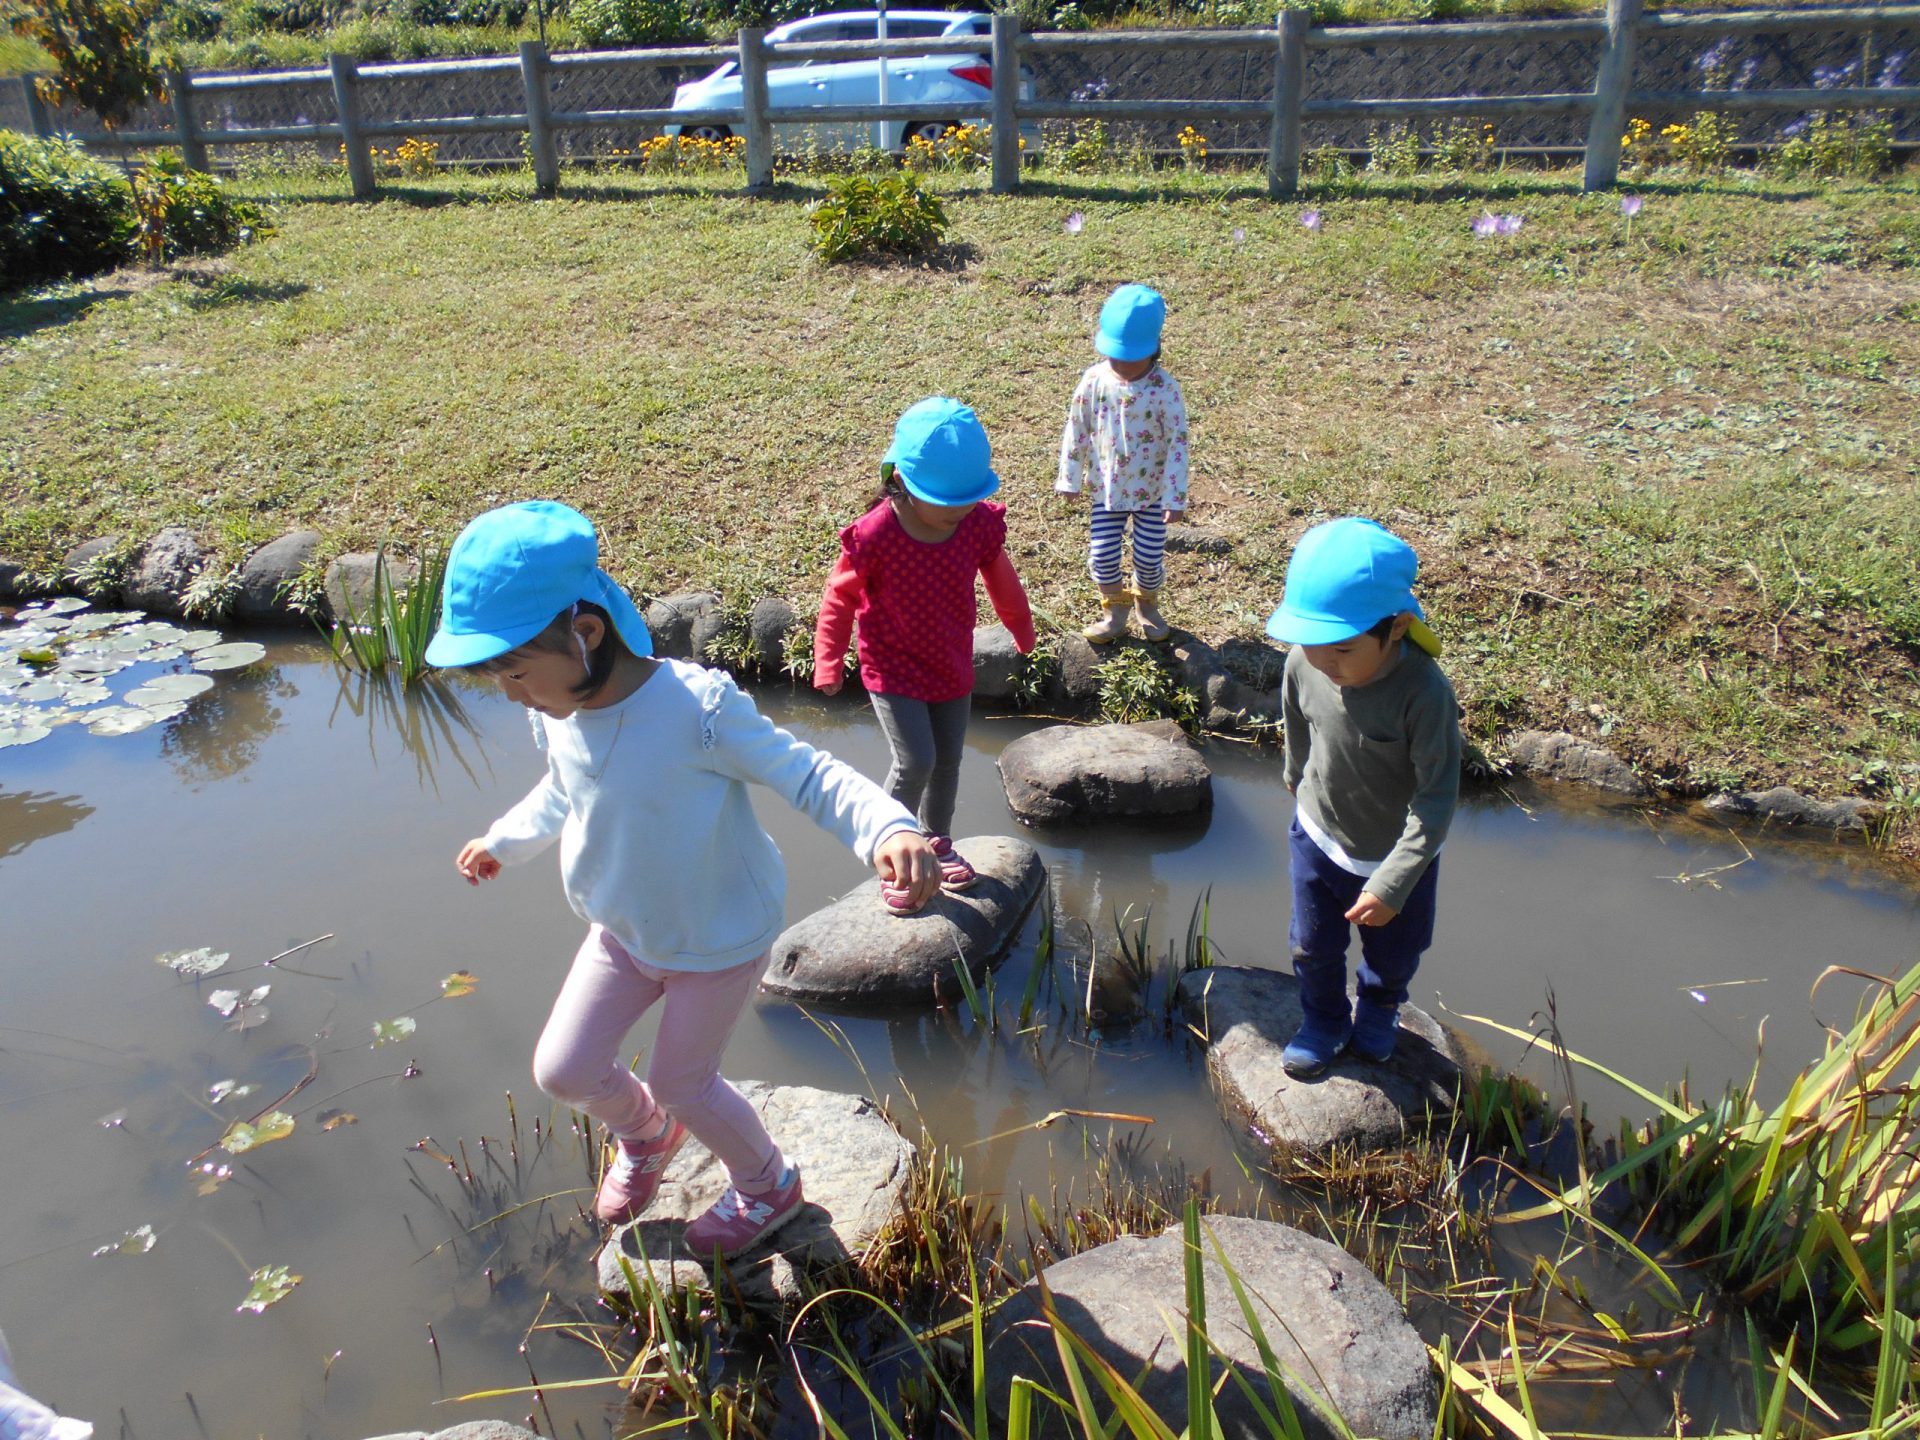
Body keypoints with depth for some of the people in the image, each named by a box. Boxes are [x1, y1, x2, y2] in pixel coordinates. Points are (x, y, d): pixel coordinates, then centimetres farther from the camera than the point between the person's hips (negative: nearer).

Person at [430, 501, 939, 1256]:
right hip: (623, 932, 6)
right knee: (563, 1070, 9)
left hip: (719, 939, -6)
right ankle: (644, 1133, 46)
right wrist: (504, 841, 27)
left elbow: (805, 774, -28)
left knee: (681, 1081, 9)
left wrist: (890, 830, -46)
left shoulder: (698, 709, -34)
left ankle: (767, 1186, 42)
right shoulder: (554, 714, -13)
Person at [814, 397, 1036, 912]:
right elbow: (841, 597, -11)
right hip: (893, 670, -5)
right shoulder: (874, 534, -26)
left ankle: (938, 841, 40)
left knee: (949, 759, 15)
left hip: (952, 666, 5)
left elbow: (1000, 579, 8)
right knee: (915, 761, -15)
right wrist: (828, 662, -5)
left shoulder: (980, 524, -12)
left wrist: (1022, 629, 23)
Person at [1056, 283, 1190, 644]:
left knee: (1149, 557, 5)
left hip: (1152, 489, -2)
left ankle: (1147, 605, 35)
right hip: (1107, 488, 2)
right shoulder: (1094, 380, -10)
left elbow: (1178, 441, -14)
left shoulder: (1164, 388, -18)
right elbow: (1076, 431, 1)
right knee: (1103, 555, 2)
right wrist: (1070, 478, 5)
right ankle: (1115, 610, 28)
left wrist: (1175, 495, -14)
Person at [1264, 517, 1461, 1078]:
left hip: (1396, 856, -2)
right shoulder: (1303, 665, -21)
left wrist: (1391, 884, -29)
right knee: (1313, 949, 20)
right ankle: (1324, 1022, 50)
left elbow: (1437, 799, -28)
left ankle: (1379, 1009, 57)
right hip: (1318, 840, 3)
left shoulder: (1423, 692, -35)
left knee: (1392, 954, 24)